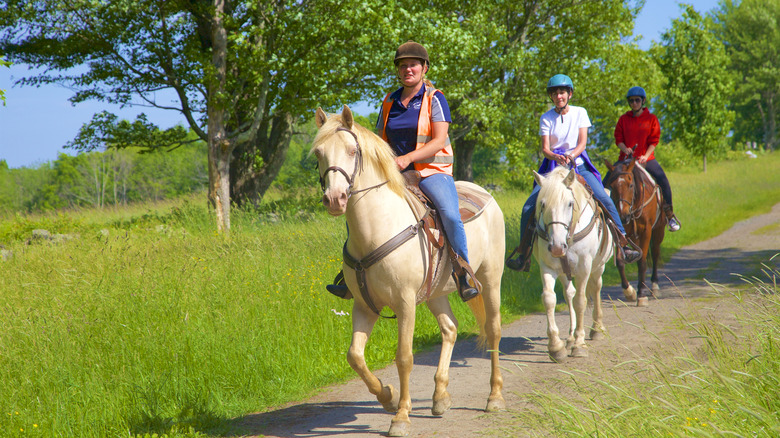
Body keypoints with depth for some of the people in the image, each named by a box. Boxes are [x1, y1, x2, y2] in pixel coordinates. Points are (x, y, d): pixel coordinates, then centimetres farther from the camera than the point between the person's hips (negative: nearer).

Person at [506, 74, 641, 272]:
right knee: (529, 206, -13)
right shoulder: (546, 118, 2)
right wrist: (556, 157, -29)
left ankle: (623, 243, -9)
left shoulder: (580, 113, 2)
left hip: (579, 165, -1)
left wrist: (570, 156, -25)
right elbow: (545, 148, -7)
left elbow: (582, 143, -6)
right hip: (553, 166, 1)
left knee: (604, 199, -20)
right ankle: (524, 254, -3)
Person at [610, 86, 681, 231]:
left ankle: (670, 215, -8)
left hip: (646, 158, -2)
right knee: (606, 180, -11)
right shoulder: (623, 119, 5)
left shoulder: (651, 119, 2)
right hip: (626, 159, 2)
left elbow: (654, 141, -2)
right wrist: (625, 149, -19)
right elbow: (618, 139, 2)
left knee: (663, 180, -20)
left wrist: (645, 156, -16)